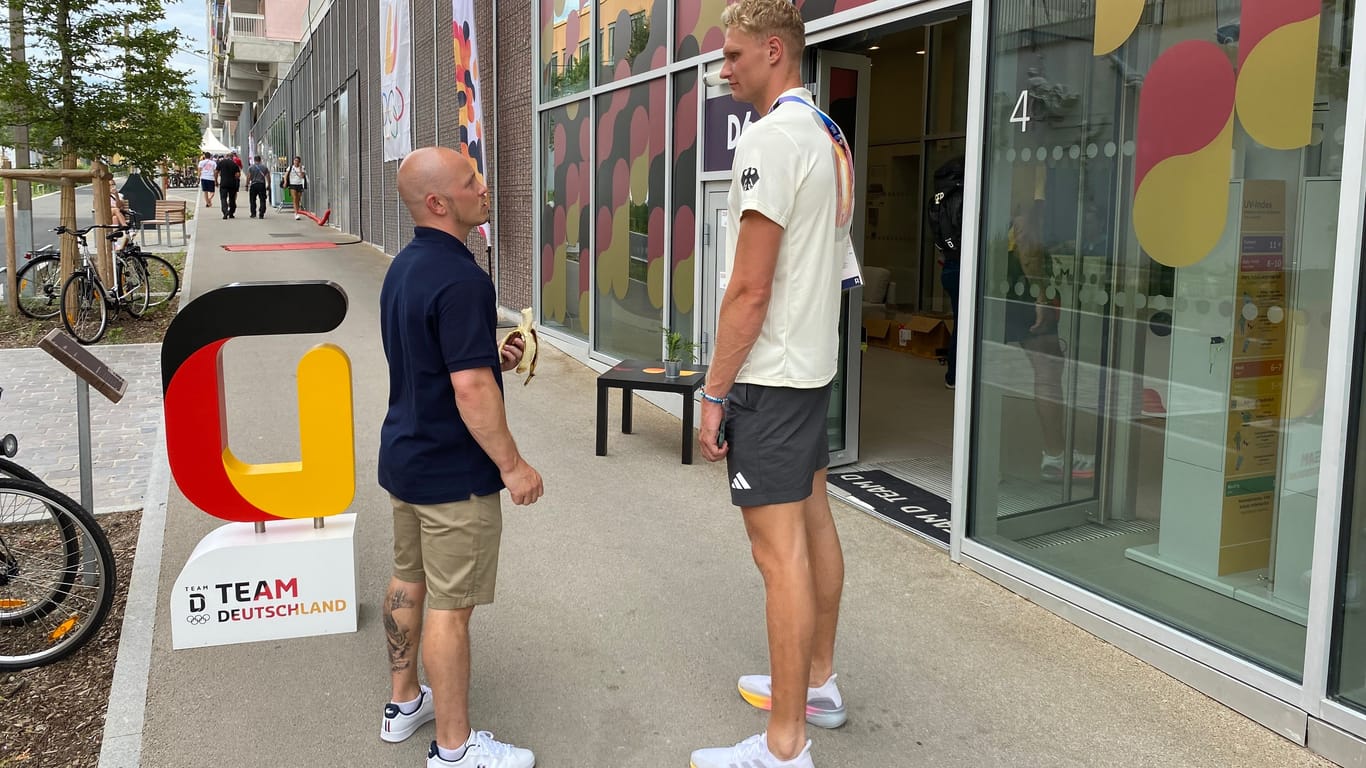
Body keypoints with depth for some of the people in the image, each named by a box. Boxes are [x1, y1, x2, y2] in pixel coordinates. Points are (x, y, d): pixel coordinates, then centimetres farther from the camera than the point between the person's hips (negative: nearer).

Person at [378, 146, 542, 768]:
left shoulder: (403, 267, 7)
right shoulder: (460, 278, -24)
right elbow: (471, 389, -27)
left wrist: (494, 358, 9)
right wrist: (512, 466, -18)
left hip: (404, 454, 10)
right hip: (453, 471, -10)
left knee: (408, 580, 20)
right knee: (450, 605, 0)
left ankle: (404, 701, 36)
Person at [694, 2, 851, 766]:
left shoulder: (773, 137, -17)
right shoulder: (830, 136, 12)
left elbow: (749, 289, -21)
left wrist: (715, 393, -14)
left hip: (769, 374, -10)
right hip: (815, 365, 10)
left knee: (781, 549, -6)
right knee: (813, 520, 17)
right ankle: (818, 684, 32)